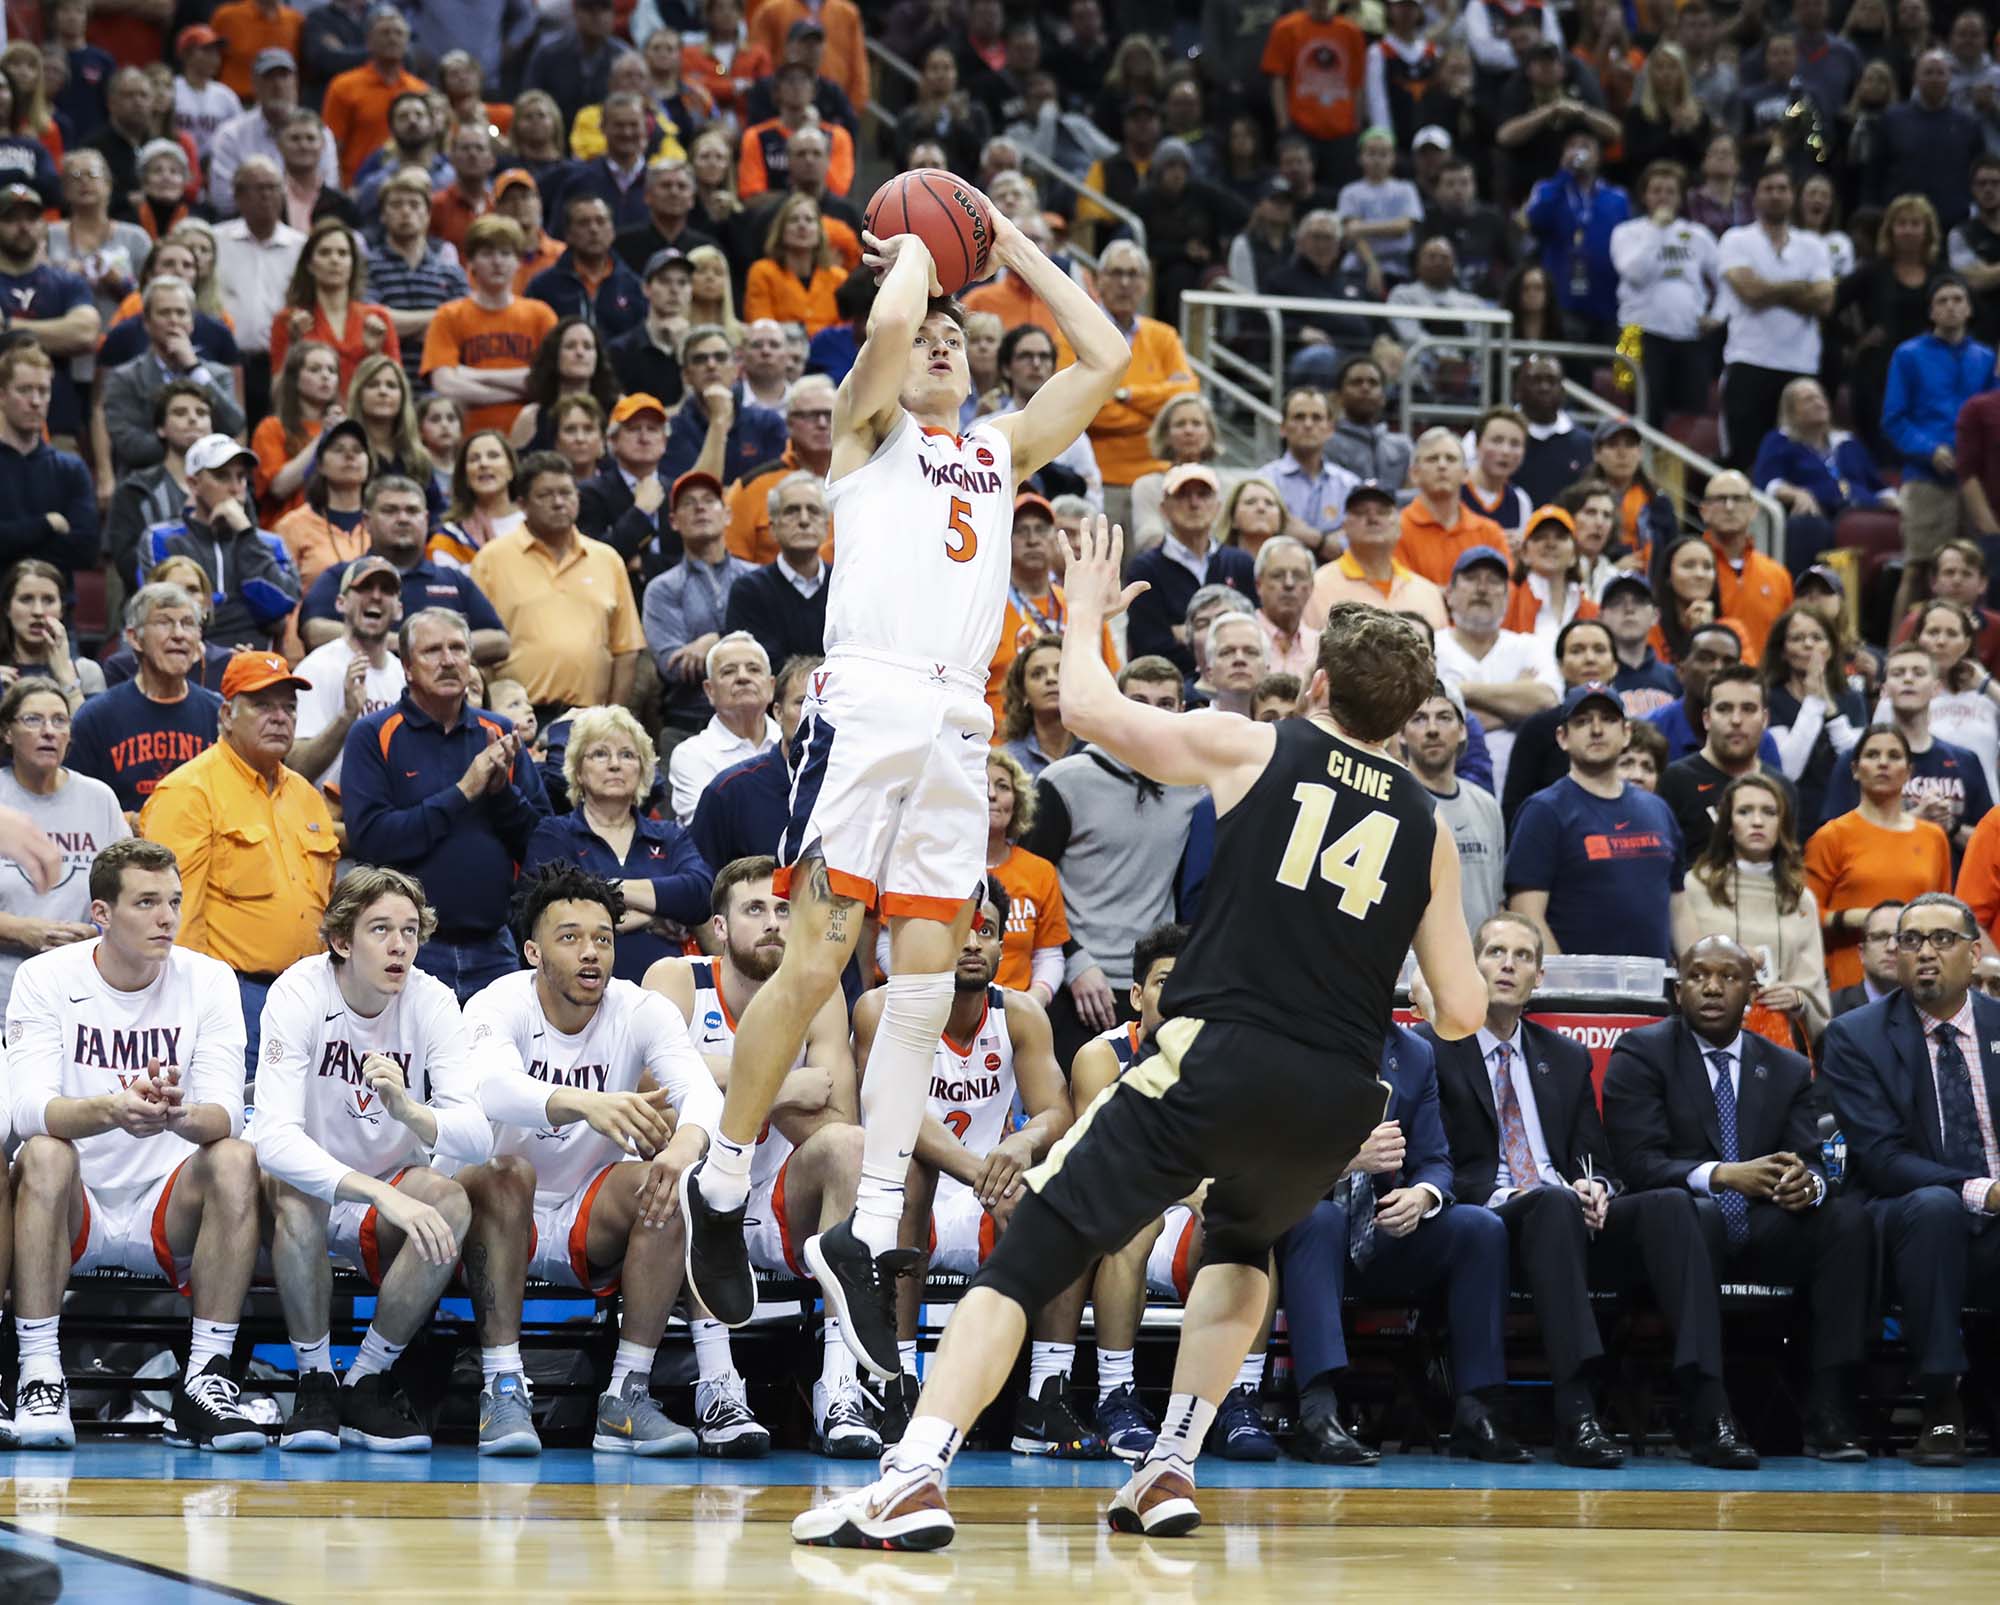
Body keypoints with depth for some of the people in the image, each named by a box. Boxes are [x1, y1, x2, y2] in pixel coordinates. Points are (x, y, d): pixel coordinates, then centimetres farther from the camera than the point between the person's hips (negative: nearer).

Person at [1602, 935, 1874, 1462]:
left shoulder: (1789, 1070, 16)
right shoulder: (1641, 1053, 3)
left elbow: (1810, 1161, 5)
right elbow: (1637, 1161, -9)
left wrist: (1807, 1183, -22)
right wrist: (1721, 1176, -26)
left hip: (1763, 1238, 4)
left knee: (1847, 1217, -25)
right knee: (1695, 1211, -39)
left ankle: (1829, 1412, -30)